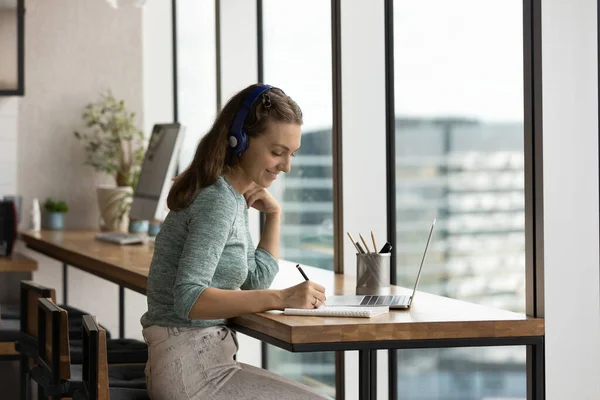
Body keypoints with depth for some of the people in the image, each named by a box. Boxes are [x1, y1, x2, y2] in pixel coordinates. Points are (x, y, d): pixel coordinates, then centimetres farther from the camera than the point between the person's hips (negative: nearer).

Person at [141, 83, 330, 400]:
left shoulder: (233, 197, 11)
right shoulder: (218, 201, -17)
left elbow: (255, 282, 19)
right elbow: (188, 299, -26)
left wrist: (274, 214, 8)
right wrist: (281, 299, -31)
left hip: (205, 358, 10)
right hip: (190, 368, -10)